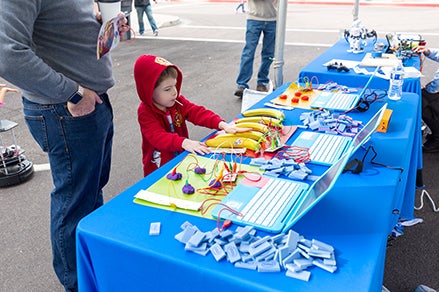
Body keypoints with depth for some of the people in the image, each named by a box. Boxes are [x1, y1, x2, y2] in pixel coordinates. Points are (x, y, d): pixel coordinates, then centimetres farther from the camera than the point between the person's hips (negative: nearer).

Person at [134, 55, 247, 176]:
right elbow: (158, 136, -28)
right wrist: (184, 142, -44)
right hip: (159, 168, -5)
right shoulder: (145, 112, -14)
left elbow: (197, 112, -6)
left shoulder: (177, 101, 3)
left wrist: (222, 124, -23)